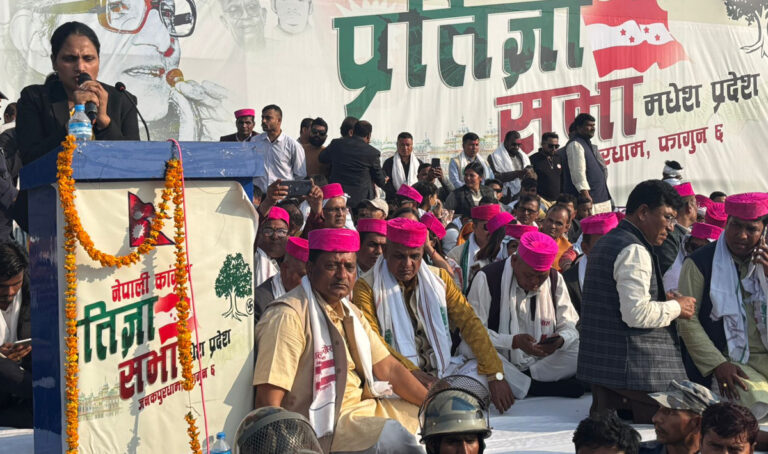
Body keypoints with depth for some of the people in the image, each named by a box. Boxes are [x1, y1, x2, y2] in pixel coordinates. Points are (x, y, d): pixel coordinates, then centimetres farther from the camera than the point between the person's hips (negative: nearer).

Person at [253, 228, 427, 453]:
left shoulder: (350, 312, 12)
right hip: (324, 424, -9)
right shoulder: (288, 315, -17)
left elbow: (389, 369, 11)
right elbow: (268, 399, -22)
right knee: (396, 435, -28)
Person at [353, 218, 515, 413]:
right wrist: (413, 373, -26)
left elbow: (469, 322, 1)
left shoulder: (439, 278, 9)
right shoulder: (367, 287, -3)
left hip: (442, 368, 4)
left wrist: (495, 375, -10)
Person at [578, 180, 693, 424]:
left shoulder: (606, 243, 19)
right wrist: (676, 307, -7)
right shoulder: (634, 250, -15)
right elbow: (636, 314, -24)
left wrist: (661, 300, 16)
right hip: (634, 370, -11)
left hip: (600, 365, 11)